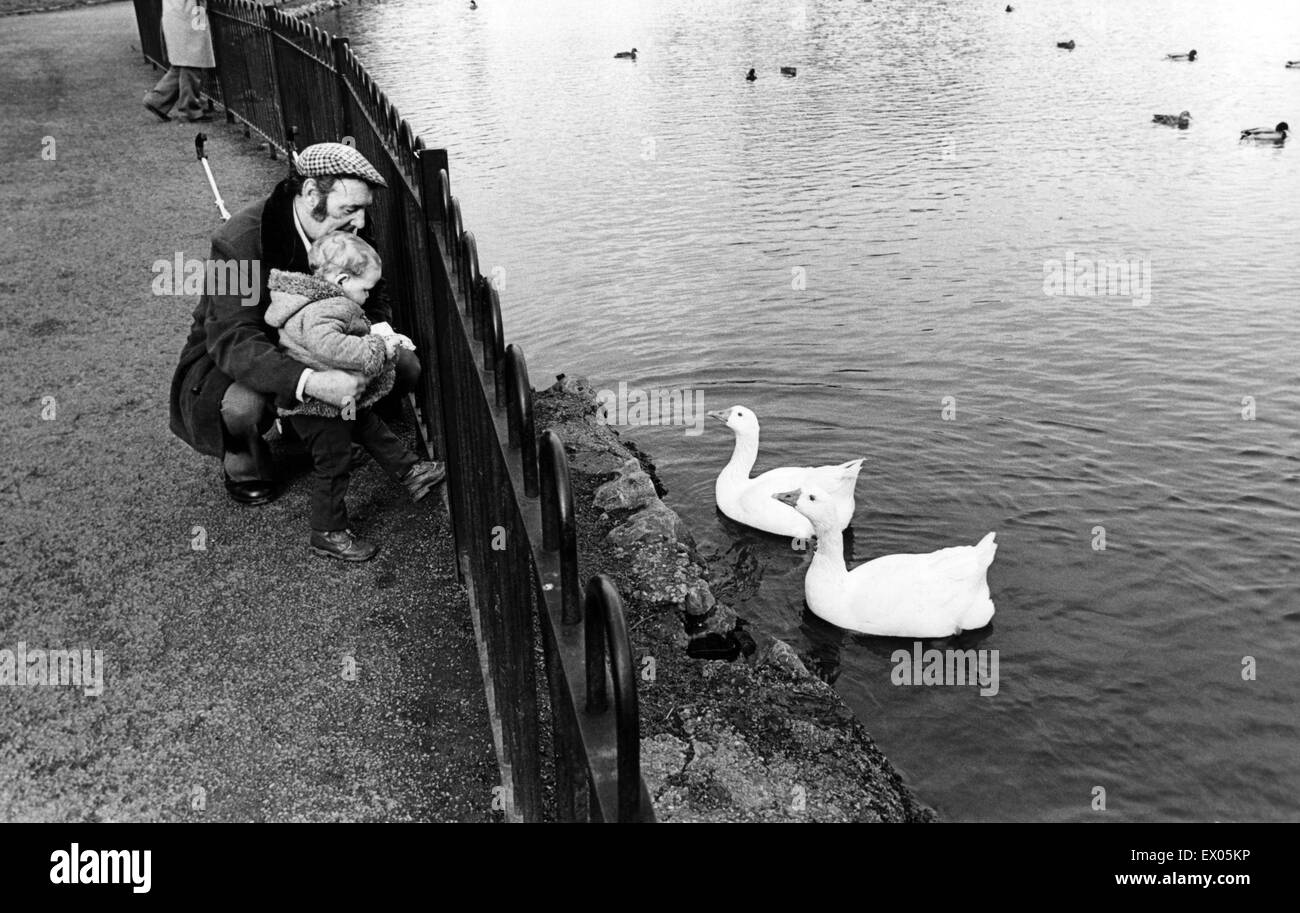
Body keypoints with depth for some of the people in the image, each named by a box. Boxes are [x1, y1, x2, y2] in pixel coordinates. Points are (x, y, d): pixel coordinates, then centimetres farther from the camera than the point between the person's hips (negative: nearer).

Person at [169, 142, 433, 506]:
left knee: (405, 366, -10)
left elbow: (371, 294, 4)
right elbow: (234, 341, -40)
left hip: (313, 343, 6)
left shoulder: (346, 231, -12)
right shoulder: (238, 242, -32)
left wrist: (379, 329, -23)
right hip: (229, 356, -5)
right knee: (242, 406, -39)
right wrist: (310, 382, -56)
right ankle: (245, 469, -2)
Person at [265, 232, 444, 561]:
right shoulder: (319, 312, -29)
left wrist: (386, 338, 9)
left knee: (371, 428, 25)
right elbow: (331, 346, -46)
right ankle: (328, 534, 14)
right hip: (319, 407, -11)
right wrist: (379, 347, -38)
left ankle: (410, 471, 43)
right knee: (333, 466, 1)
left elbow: (355, 336, 20)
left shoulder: (323, 300, 6)